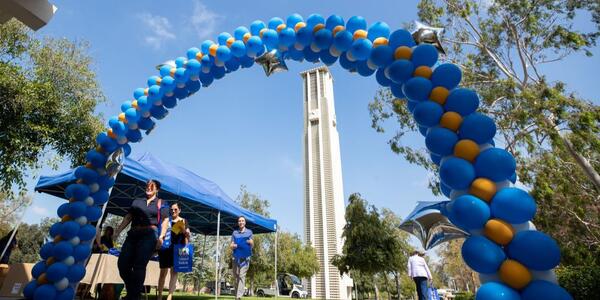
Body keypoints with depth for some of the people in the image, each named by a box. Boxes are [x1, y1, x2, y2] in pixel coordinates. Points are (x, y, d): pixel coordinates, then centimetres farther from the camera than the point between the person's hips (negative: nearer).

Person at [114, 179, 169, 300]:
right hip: (133, 234, 5)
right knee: (122, 263, -1)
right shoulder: (137, 201, 20)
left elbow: (165, 220, 1)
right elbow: (128, 217, 18)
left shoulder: (161, 203, 8)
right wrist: (118, 231, 7)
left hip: (149, 234, -5)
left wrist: (161, 237, -10)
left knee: (139, 265, -9)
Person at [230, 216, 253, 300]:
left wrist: (251, 242, -14)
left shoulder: (249, 232, 9)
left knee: (242, 276, -12)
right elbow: (231, 245, 11)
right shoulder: (235, 233, 13)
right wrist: (233, 246, -12)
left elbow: (252, 246, 9)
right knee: (235, 276, 6)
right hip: (236, 257, 2)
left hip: (245, 257, -2)